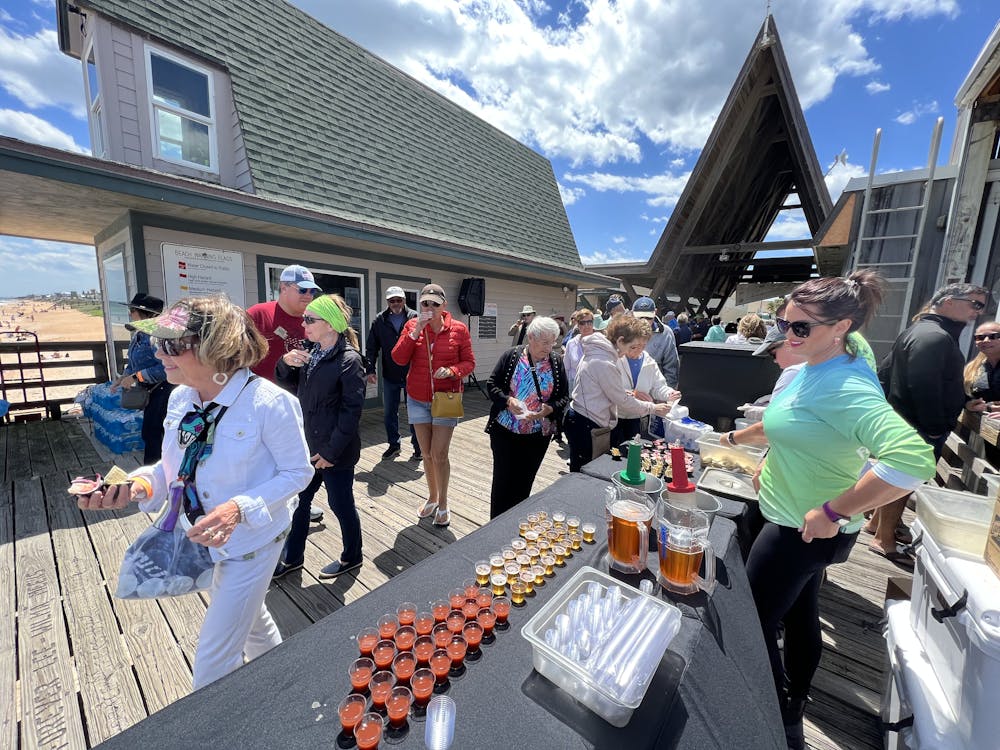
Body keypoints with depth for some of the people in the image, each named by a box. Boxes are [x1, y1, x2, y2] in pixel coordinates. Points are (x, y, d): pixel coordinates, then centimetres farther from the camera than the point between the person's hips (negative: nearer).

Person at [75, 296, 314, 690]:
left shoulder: (269, 403, -29)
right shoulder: (181, 397, -6)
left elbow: (298, 472, -20)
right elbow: (178, 463, 5)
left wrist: (240, 507, -31)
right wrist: (138, 485, -13)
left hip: (250, 542, -8)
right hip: (200, 539, 8)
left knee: (213, 663, 8)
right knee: (250, 620, 32)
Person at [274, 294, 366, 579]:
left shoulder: (349, 360, -18)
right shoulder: (313, 354, 4)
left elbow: (351, 410, -19)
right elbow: (290, 384, 15)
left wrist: (331, 451, -18)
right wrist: (286, 362, -6)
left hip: (336, 451, -7)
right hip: (309, 445, 7)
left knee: (341, 504, 10)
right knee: (299, 500, 20)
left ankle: (352, 556, 34)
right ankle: (292, 557, 42)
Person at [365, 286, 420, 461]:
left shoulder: (415, 318, -5)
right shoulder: (379, 321, 3)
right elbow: (371, 348, 4)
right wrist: (370, 369, -7)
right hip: (389, 376, 3)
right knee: (389, 413, 13)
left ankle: (417, 446, 25)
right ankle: (394, 444, 32)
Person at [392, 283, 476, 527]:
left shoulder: (458, 329, -5)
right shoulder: (412, 325, 0)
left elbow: (469, 362, -1)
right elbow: (399, 358, -9)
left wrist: (452, 370, -21)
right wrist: (415, 331, -18)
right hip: (417, 399, 3)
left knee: (439, 455, -3)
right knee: (427, 454, 12)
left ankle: (443, 504, 19)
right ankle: (432, 498, 34)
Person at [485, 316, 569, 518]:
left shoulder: (556, 362, 0)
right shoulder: (511, 356, -6)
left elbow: (564, 397, 2)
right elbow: (492, 384, -3)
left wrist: (549, 409, -17)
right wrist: (507, 400, -21)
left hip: (538, 435, 3)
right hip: (505, 432, -2)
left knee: (524, 482, 15)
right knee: (503, 479, 6)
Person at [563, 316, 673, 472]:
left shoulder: (598, 351, 6)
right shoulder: (605, 364, -23)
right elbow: (623, 400, -13)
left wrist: (624, 392, 3)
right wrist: (652, 408, -1)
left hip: (580, 420, 10)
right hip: (585, 426, -10)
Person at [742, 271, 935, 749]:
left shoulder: (843, 386, -27)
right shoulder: (811, 370, 2)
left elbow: (912, 459, -39)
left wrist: (834, 512, -30)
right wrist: (772, 462, 13)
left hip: (801, 531, -9)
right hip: (796, 523, 9)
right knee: (799, 615, 26)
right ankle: (793, 710, 49)